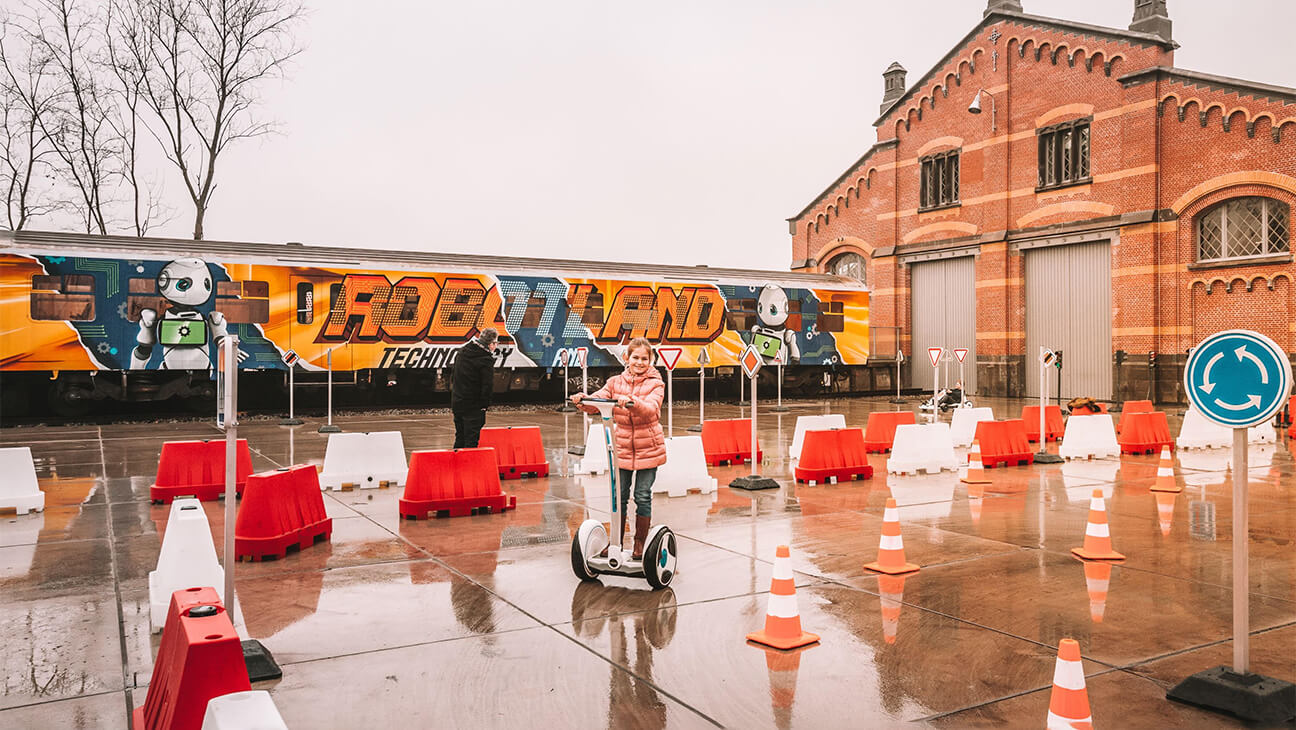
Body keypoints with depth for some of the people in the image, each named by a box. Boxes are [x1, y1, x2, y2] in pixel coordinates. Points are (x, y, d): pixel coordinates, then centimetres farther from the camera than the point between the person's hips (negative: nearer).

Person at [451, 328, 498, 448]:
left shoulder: (461, 351, 8)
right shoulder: (486, 359, -16)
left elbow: (453, 376, 16)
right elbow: (488, 385, -18)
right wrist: (484, 404, -6)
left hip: (456, 402, 7)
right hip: (474, 407, -7)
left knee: (460, 438, 18)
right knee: (471, 440, -2)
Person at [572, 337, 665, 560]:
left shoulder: (655, 384, -6)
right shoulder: (615, 382, 3)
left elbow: (651, 408, -25)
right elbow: (596, 402, -10)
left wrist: (632, 402, -45)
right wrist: (582, 400, -33)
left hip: (648, 449, -3)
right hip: (622, 448, 3)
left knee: (643, 497, 3)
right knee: (619, 495, 7)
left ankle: (640, 543, 18)